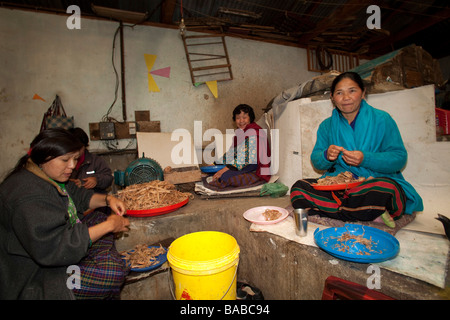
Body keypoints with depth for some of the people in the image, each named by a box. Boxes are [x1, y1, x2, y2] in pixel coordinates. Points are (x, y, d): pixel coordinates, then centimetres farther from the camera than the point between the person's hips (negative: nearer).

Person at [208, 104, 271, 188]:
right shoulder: (239, 132, 14)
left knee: (225, 176, -29)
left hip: (258, 172, -9)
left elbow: (246, 157, -23)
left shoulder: (253, 132, -16)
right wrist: (215, 163, 10)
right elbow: (232, 152, 17)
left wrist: (225, 169, -24)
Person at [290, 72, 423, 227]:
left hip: (378, 180, -3)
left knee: (385, 189, -40)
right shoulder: (327, 126, 11)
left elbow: (400, 158, -2)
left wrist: (366, 159, -20)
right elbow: (316, 161, 8)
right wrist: (327, 156, -16)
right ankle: (371, 215, -21)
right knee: (298, 189, -24)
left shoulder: (381, 119, 3)